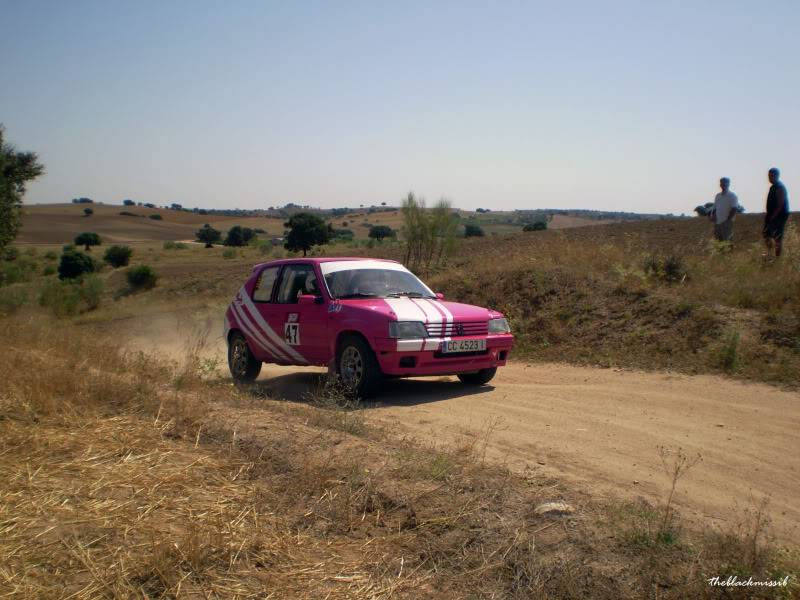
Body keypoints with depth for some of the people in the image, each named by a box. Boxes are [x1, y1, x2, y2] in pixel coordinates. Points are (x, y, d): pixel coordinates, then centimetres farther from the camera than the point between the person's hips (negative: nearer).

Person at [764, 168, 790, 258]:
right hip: (772, 216, 10)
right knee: (766, 234, 16)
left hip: (779, 216, -10)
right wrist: (768, 215, 14)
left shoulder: (780, 188, -17)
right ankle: (769, 254, 27)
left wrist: (772, 216, -21)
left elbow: (780, 205, -21)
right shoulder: (773, 187, 13)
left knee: (777, 238, -6)